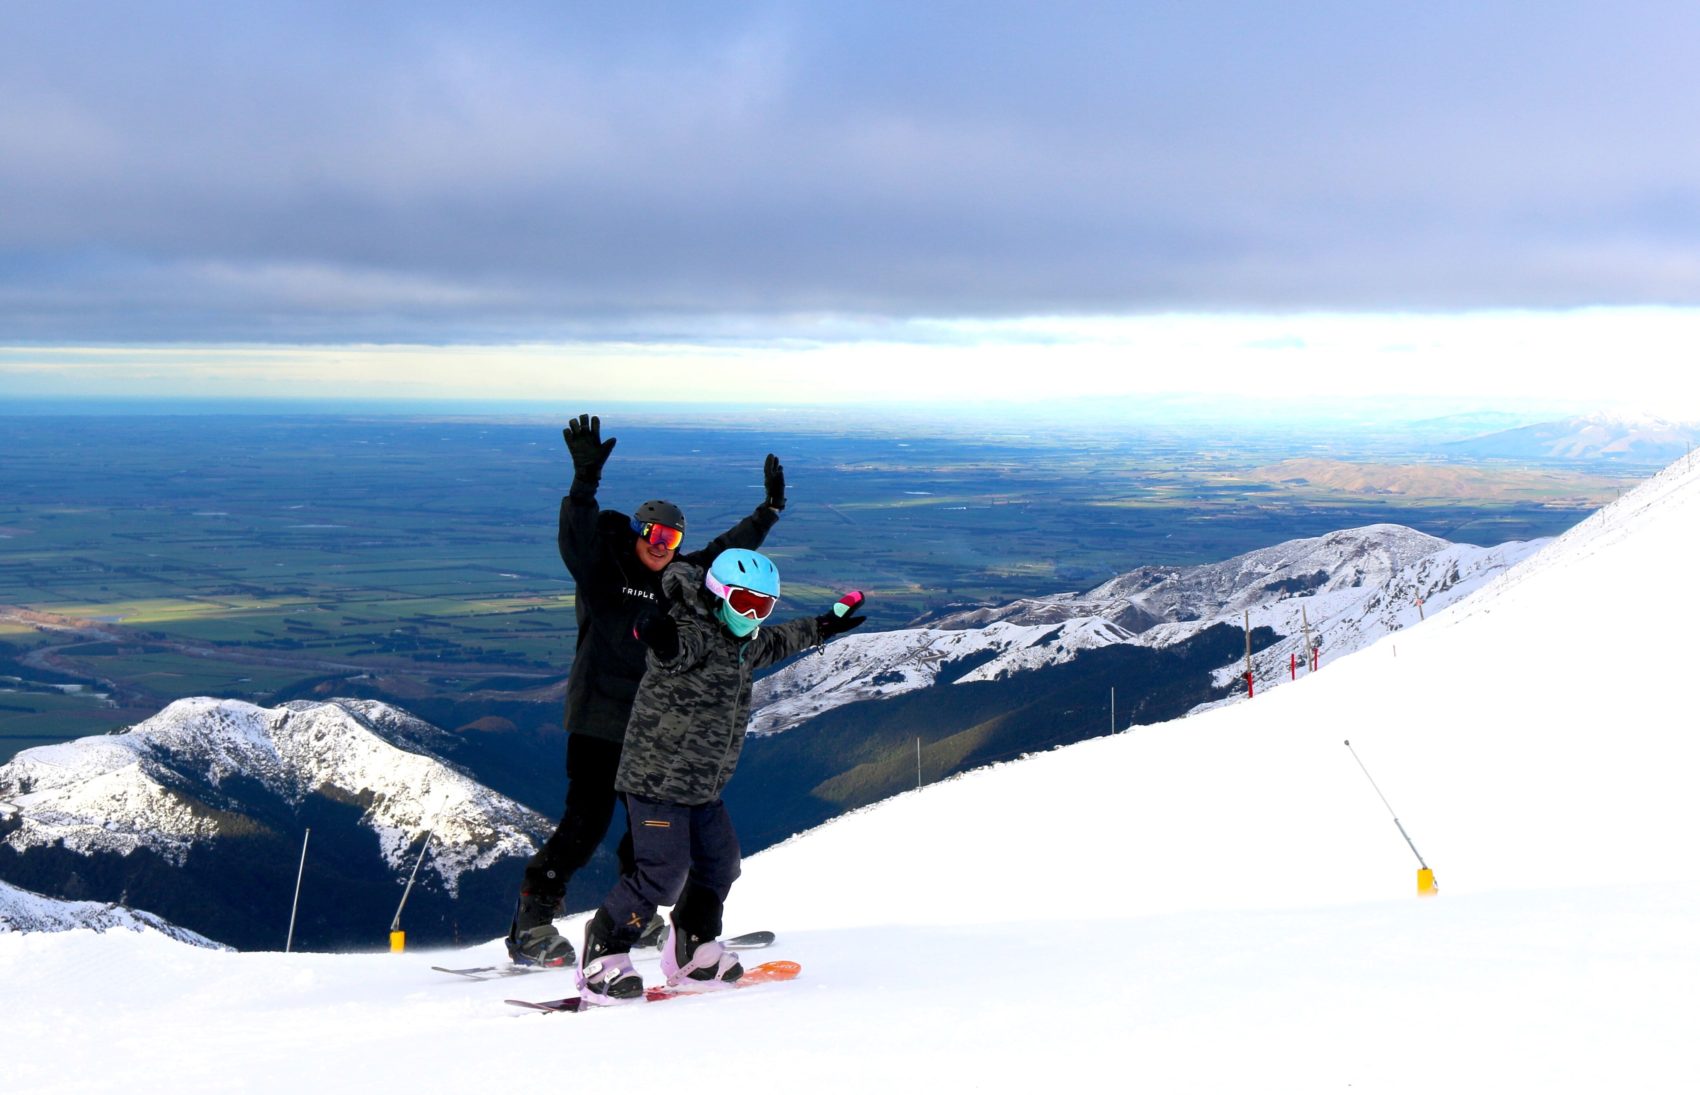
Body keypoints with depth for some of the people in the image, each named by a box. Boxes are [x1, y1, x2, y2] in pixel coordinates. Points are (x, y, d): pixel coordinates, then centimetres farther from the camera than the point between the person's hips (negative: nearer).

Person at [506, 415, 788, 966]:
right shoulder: (602, 571, -5)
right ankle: (532, 924, -6)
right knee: (587, 821, -12)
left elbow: (727, 550, 26)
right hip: (597, 720, -7)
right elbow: (578, 533, -24)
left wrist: (769, 510, 27)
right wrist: (586, 478, -38)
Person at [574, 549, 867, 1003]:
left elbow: (774, 643, 34)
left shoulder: (743, 643, 13)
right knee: (662, 873, -14)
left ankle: (693, 952, 31)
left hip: (703, 787, 10)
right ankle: (601, 958, -3)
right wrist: (662, 640, -60)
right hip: (658, 778, -10)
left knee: (719, 863, 15)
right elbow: (679, 649, -39)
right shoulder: (694, 634, -16)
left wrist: (823, 626, 43)